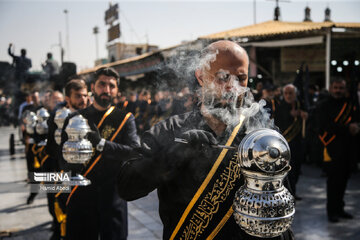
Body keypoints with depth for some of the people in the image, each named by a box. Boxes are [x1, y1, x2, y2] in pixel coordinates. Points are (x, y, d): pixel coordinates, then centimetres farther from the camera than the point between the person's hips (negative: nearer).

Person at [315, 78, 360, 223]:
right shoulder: (323, 106, -2)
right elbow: (326, 125, -15)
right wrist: (347, 128, -21)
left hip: (347, 148, 5)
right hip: (332, 147, -5)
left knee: (343, 178, 11)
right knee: (334, 180, -3)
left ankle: (339, 209, 24)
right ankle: (332, 211, 9)